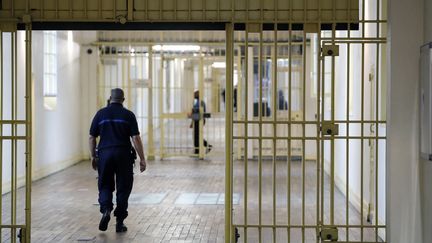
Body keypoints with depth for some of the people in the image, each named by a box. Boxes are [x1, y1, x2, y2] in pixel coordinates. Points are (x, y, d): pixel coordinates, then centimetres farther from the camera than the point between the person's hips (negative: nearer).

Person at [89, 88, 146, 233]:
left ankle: (106, 210, -13)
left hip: (104, 154, 1)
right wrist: (142, 159, -2)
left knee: (105, 186, 13)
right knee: (123, 188, 9)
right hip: (124, 155, -1)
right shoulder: (128, 115, 1)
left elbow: (92, 138, 6)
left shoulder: (101, 114, 5)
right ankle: (120, 222, 10)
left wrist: (93, 157, 17)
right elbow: (136, 138, -6)